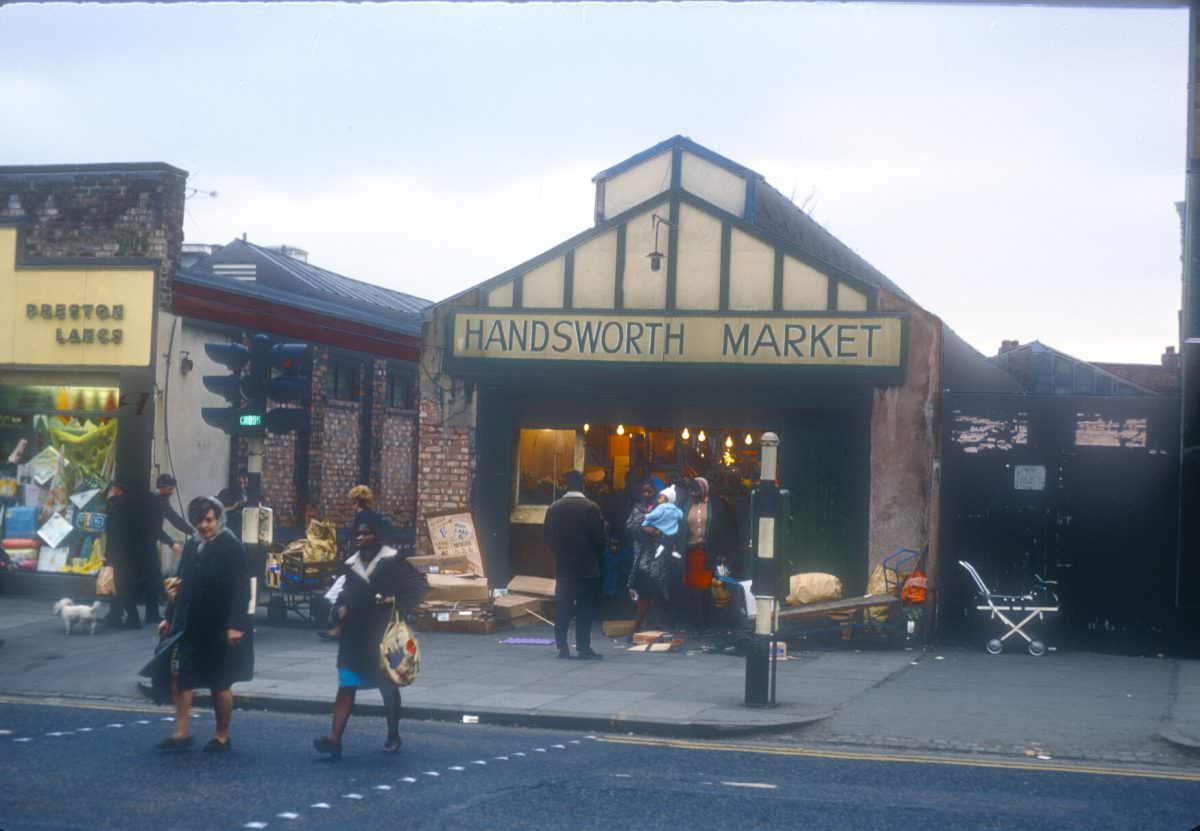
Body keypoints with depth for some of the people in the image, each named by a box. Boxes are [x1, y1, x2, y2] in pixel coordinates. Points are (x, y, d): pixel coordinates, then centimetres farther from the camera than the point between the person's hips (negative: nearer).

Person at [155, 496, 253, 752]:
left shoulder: (231, 547, -10)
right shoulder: (191, 547, 8)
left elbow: (240, 589, -14)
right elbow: (184, 585, 16)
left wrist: (236, 625, -20)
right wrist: (170, 618, 15)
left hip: (220, 628, -6)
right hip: (189, 625, 6)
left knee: (220, 683, 5)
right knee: (179, 676, -2)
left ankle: (222, 736, 19)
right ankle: (182, 732, 5)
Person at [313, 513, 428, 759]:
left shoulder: (392, 561, -7)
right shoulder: (351, 564, 10)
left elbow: (420, 585, -7)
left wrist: (398, 601, -19)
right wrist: (342, 607, 3)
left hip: (382, 635, -4)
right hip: (353, 635, 4)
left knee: (388, 686, 11)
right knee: (345, 686, -6)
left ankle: (393, 736, 27)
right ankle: (335, 739, -13)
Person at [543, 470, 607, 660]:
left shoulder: (554, 508, 0)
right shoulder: (591, 508, -9)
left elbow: (547, 537, 2)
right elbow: (601, 537, -8)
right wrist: (598, 555, 10)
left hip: (563, 566, 3)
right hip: (587, 566, -3)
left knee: (562, 608, 7)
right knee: (585, 608, 2)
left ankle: (562, 647, 5)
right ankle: (583, 647, 0)